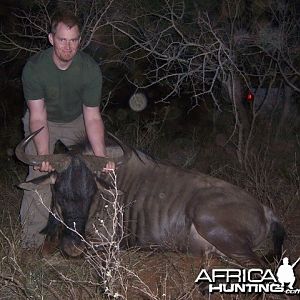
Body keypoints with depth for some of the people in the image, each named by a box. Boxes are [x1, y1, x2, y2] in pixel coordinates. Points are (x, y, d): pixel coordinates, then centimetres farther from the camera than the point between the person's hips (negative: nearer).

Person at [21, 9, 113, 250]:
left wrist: (101, 157, -33)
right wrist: (43, 155, -41)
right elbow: (38, 117, -28)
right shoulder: (34, 68, -29)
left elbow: (92, 117, -24)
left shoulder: (90, 69, -25)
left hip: (76, 122, 2)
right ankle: (32, 235, -4)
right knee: (40, 174, -14)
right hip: (43, 122, -2)